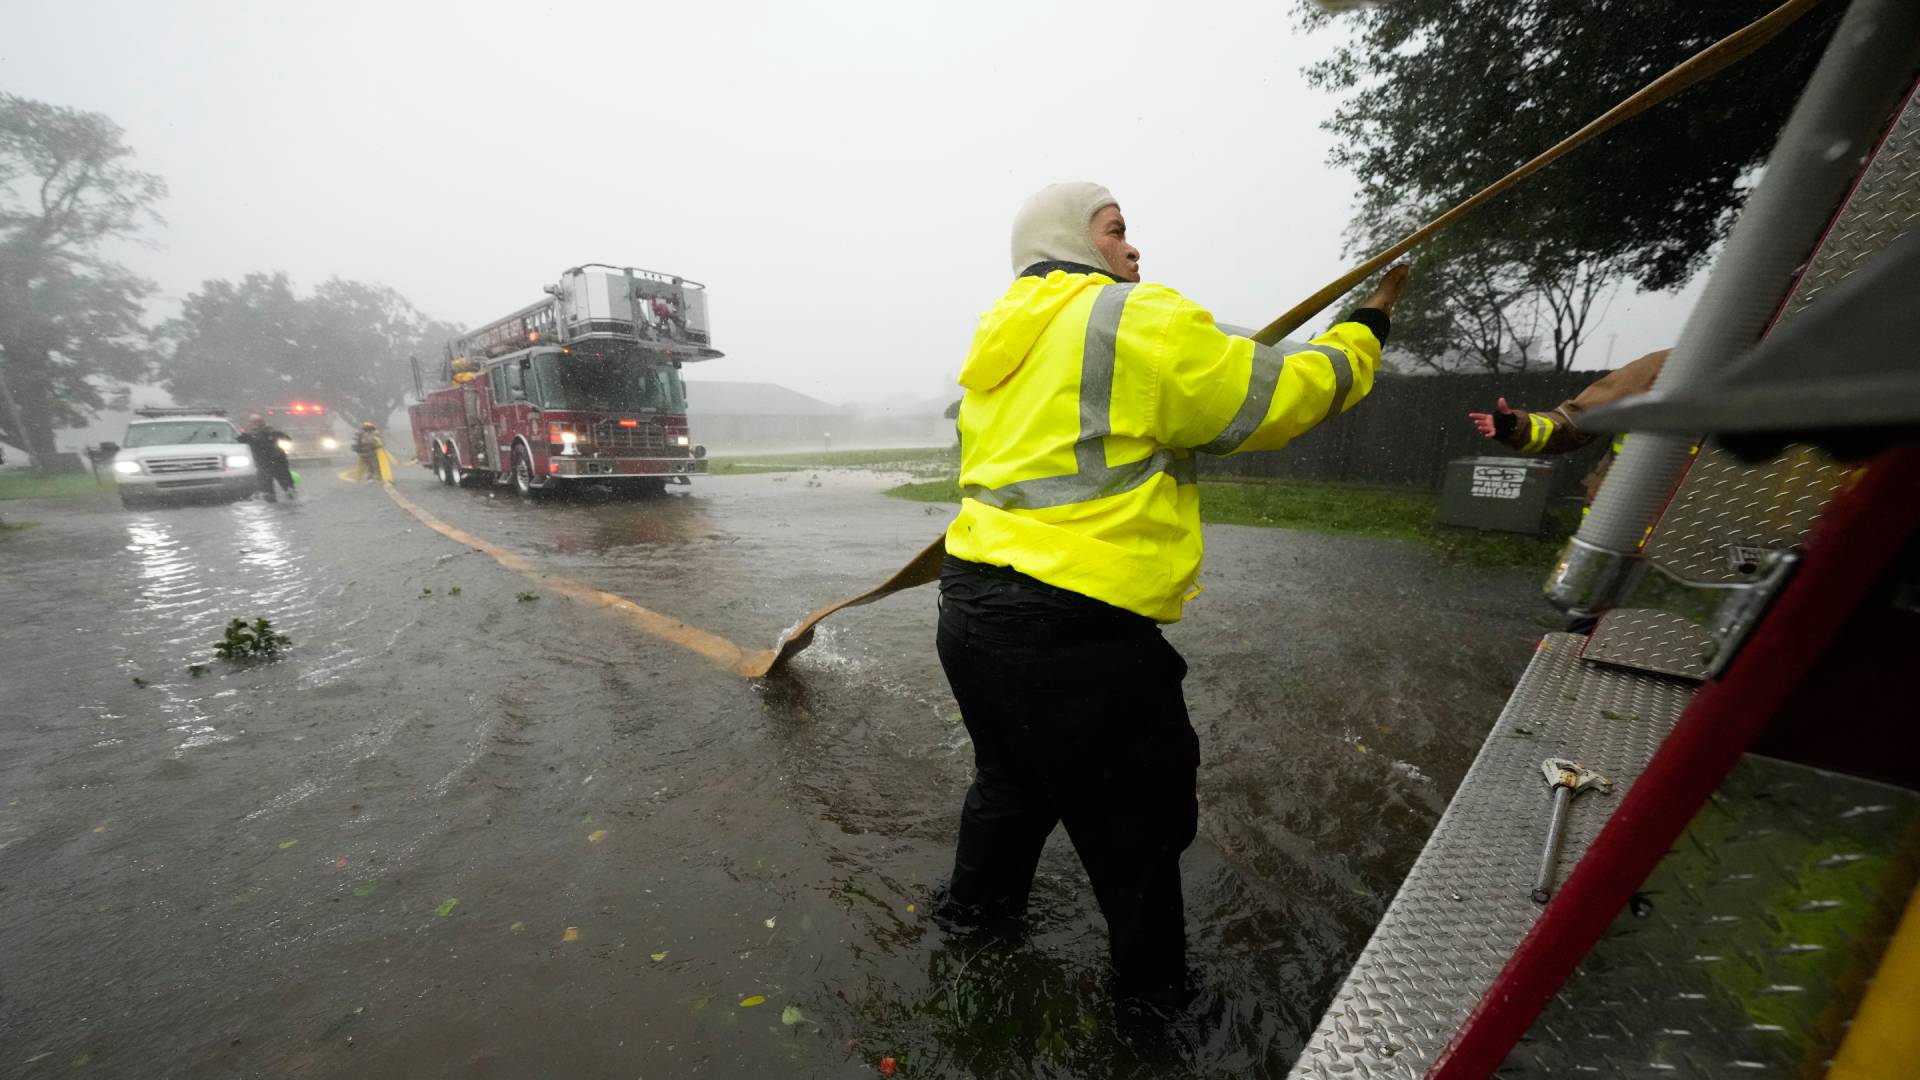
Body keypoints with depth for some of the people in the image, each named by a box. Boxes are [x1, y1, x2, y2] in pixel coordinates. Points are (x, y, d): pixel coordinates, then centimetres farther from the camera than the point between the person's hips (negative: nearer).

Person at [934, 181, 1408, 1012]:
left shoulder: (1000, 344, 17)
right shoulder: (1135, 318, -8)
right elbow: (1275, 397, -3)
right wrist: (1364, 332, 15)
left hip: (972, 611, 9)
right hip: (1071, 632, -8)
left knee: (1015, 771, 32)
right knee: (1138, 825, 15)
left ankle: (974, 902, 53)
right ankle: (1153, 994, 38)